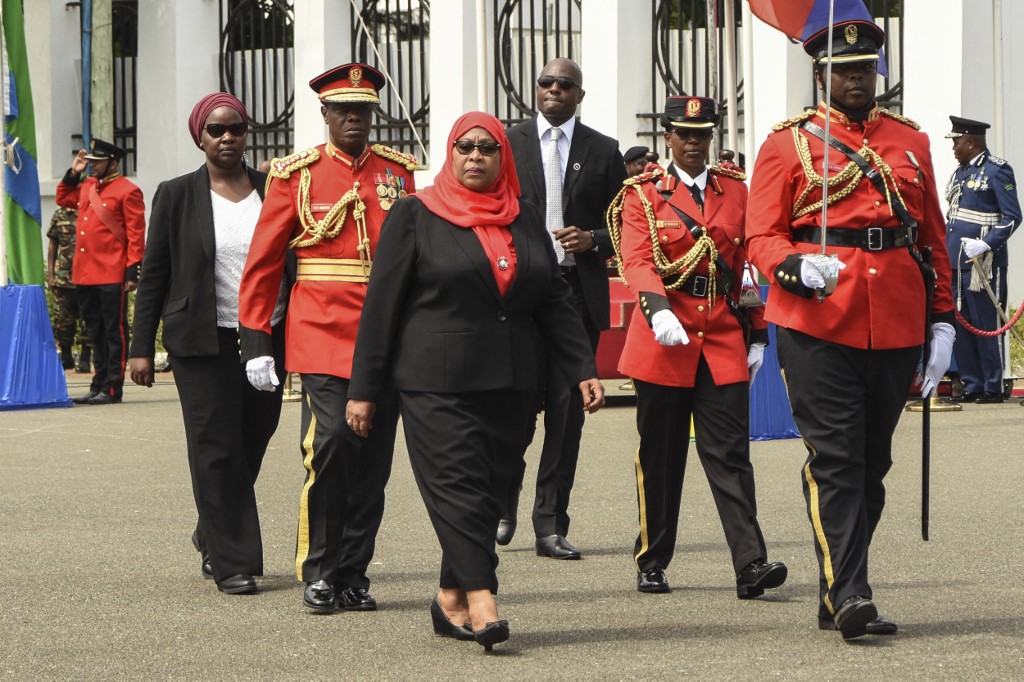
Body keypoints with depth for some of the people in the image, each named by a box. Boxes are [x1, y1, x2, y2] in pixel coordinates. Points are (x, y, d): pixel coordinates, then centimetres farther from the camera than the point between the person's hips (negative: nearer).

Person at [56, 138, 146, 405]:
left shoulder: (127, 191, -7)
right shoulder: (86, 186, 14)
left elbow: (136, 234, -10)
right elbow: (63, 198, 33)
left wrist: (132, 270, -14)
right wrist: (72, 173, 18)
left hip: (112, 276, -7)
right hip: (84, 274, 7)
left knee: (114, 332, -1)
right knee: (96, 333, 12)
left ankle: (112, 390, 1)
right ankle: (98, 385, 18)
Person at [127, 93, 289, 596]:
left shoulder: (273, 190, 6)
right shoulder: (177, 196, 2)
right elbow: (153, 275, 3)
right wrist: (141, 347, -1)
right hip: (204, 344, -2)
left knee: (251, 446, 9)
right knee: (216, 450, -3)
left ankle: (213, 536, 31)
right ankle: (232, 563, 3)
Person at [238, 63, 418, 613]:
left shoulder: (398, 171, 10)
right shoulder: (296, 174, 2)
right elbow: (262, 264, 4)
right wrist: (255, 343, -1)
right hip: (323, 335, -3)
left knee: (374, 458, 4)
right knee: (331, 442, -15)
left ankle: (352, 574, 15)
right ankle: (318, 573, -3)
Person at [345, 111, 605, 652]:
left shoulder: (525, 219, 14)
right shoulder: (416, 216, 2)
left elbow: (554, 302, 16)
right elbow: (381, 304, 1)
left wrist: (583, 370, 6)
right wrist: (363, 390, -3)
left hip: (508, 384, 4)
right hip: (436, 383, -4)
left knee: (489, 491, 3)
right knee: (457, 485, -13)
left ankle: (451, 599, 13)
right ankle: (481, 599, -17)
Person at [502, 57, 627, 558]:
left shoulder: (604, 151, 11)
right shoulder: (507, 143, 9)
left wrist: (594, 241, -7)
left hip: (579, 290, 1)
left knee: (567, 410, 0)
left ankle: (550, 526, 6)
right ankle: (505, 501, 17)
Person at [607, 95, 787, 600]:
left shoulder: (735, 190, 11)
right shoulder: (643, 193, 2)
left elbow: (748, 265, 14)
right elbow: (636, 261, -10)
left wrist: (756, 334, 10)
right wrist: (658, 309, -28)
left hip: (723, 336, 2)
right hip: (665, 334, -2)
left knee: (730, 451, -6)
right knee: (660, 454, 6)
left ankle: (751, 565, -12)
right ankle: (652, 562, 17)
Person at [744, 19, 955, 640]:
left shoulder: (911, 141, 14)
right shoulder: (790, 144, 2)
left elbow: (934, 239, 16)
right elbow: (762, 237, -3)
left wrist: (942, 321, 9)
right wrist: (799, 268, -23)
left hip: (896, 328, 4)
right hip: (819, 323, -4)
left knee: (872, 461, 8)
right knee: (835, 459, -10)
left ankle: (838, 594, 17)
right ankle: (846, 593, -12)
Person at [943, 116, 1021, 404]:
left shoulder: (997, 170, -7)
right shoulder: (961, 172, 17)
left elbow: (1013, 217, -11)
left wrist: (986, 244, -21)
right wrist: (944, 245, 12)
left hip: (982, 262, -8)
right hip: (955, 261, 8)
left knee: (985, 326, -3)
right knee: (959, 326, 9)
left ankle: (993, 388, 5)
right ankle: (972, 385, 16)